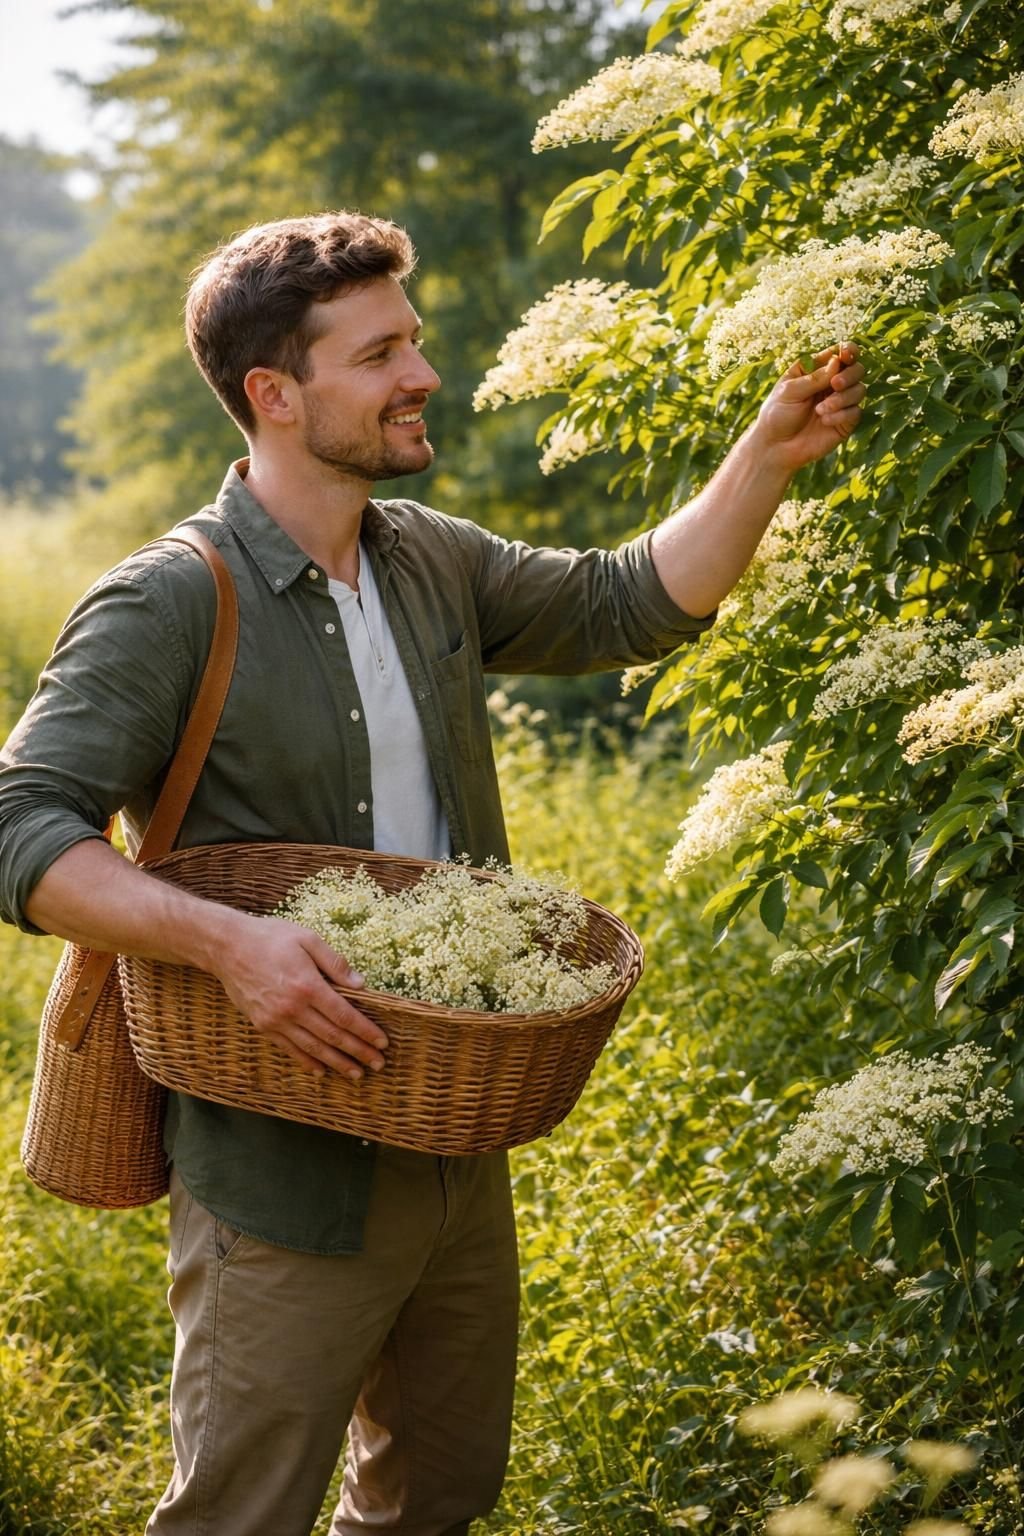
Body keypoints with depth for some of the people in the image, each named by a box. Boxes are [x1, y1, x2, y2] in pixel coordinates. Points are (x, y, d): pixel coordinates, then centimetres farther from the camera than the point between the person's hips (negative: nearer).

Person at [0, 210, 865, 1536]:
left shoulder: (433, 565, 7)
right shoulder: (166, 607, -16)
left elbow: (635, 603, 13)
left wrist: (767, 456, 0)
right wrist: (226, 939, -35)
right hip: (284, 1169, -7)